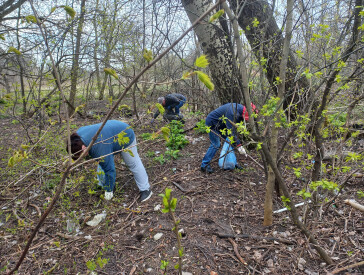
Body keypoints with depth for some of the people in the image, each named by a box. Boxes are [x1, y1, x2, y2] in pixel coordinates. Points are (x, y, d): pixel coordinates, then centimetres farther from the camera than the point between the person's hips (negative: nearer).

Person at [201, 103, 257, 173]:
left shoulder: (240, 108, -4)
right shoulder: (232, 112, -34)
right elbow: (231, 131, -35)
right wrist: (238, 146, -34)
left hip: (220, 124, 10)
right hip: (212, 123, -9)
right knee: (215, 145, -13)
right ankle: (204, 165, -4)